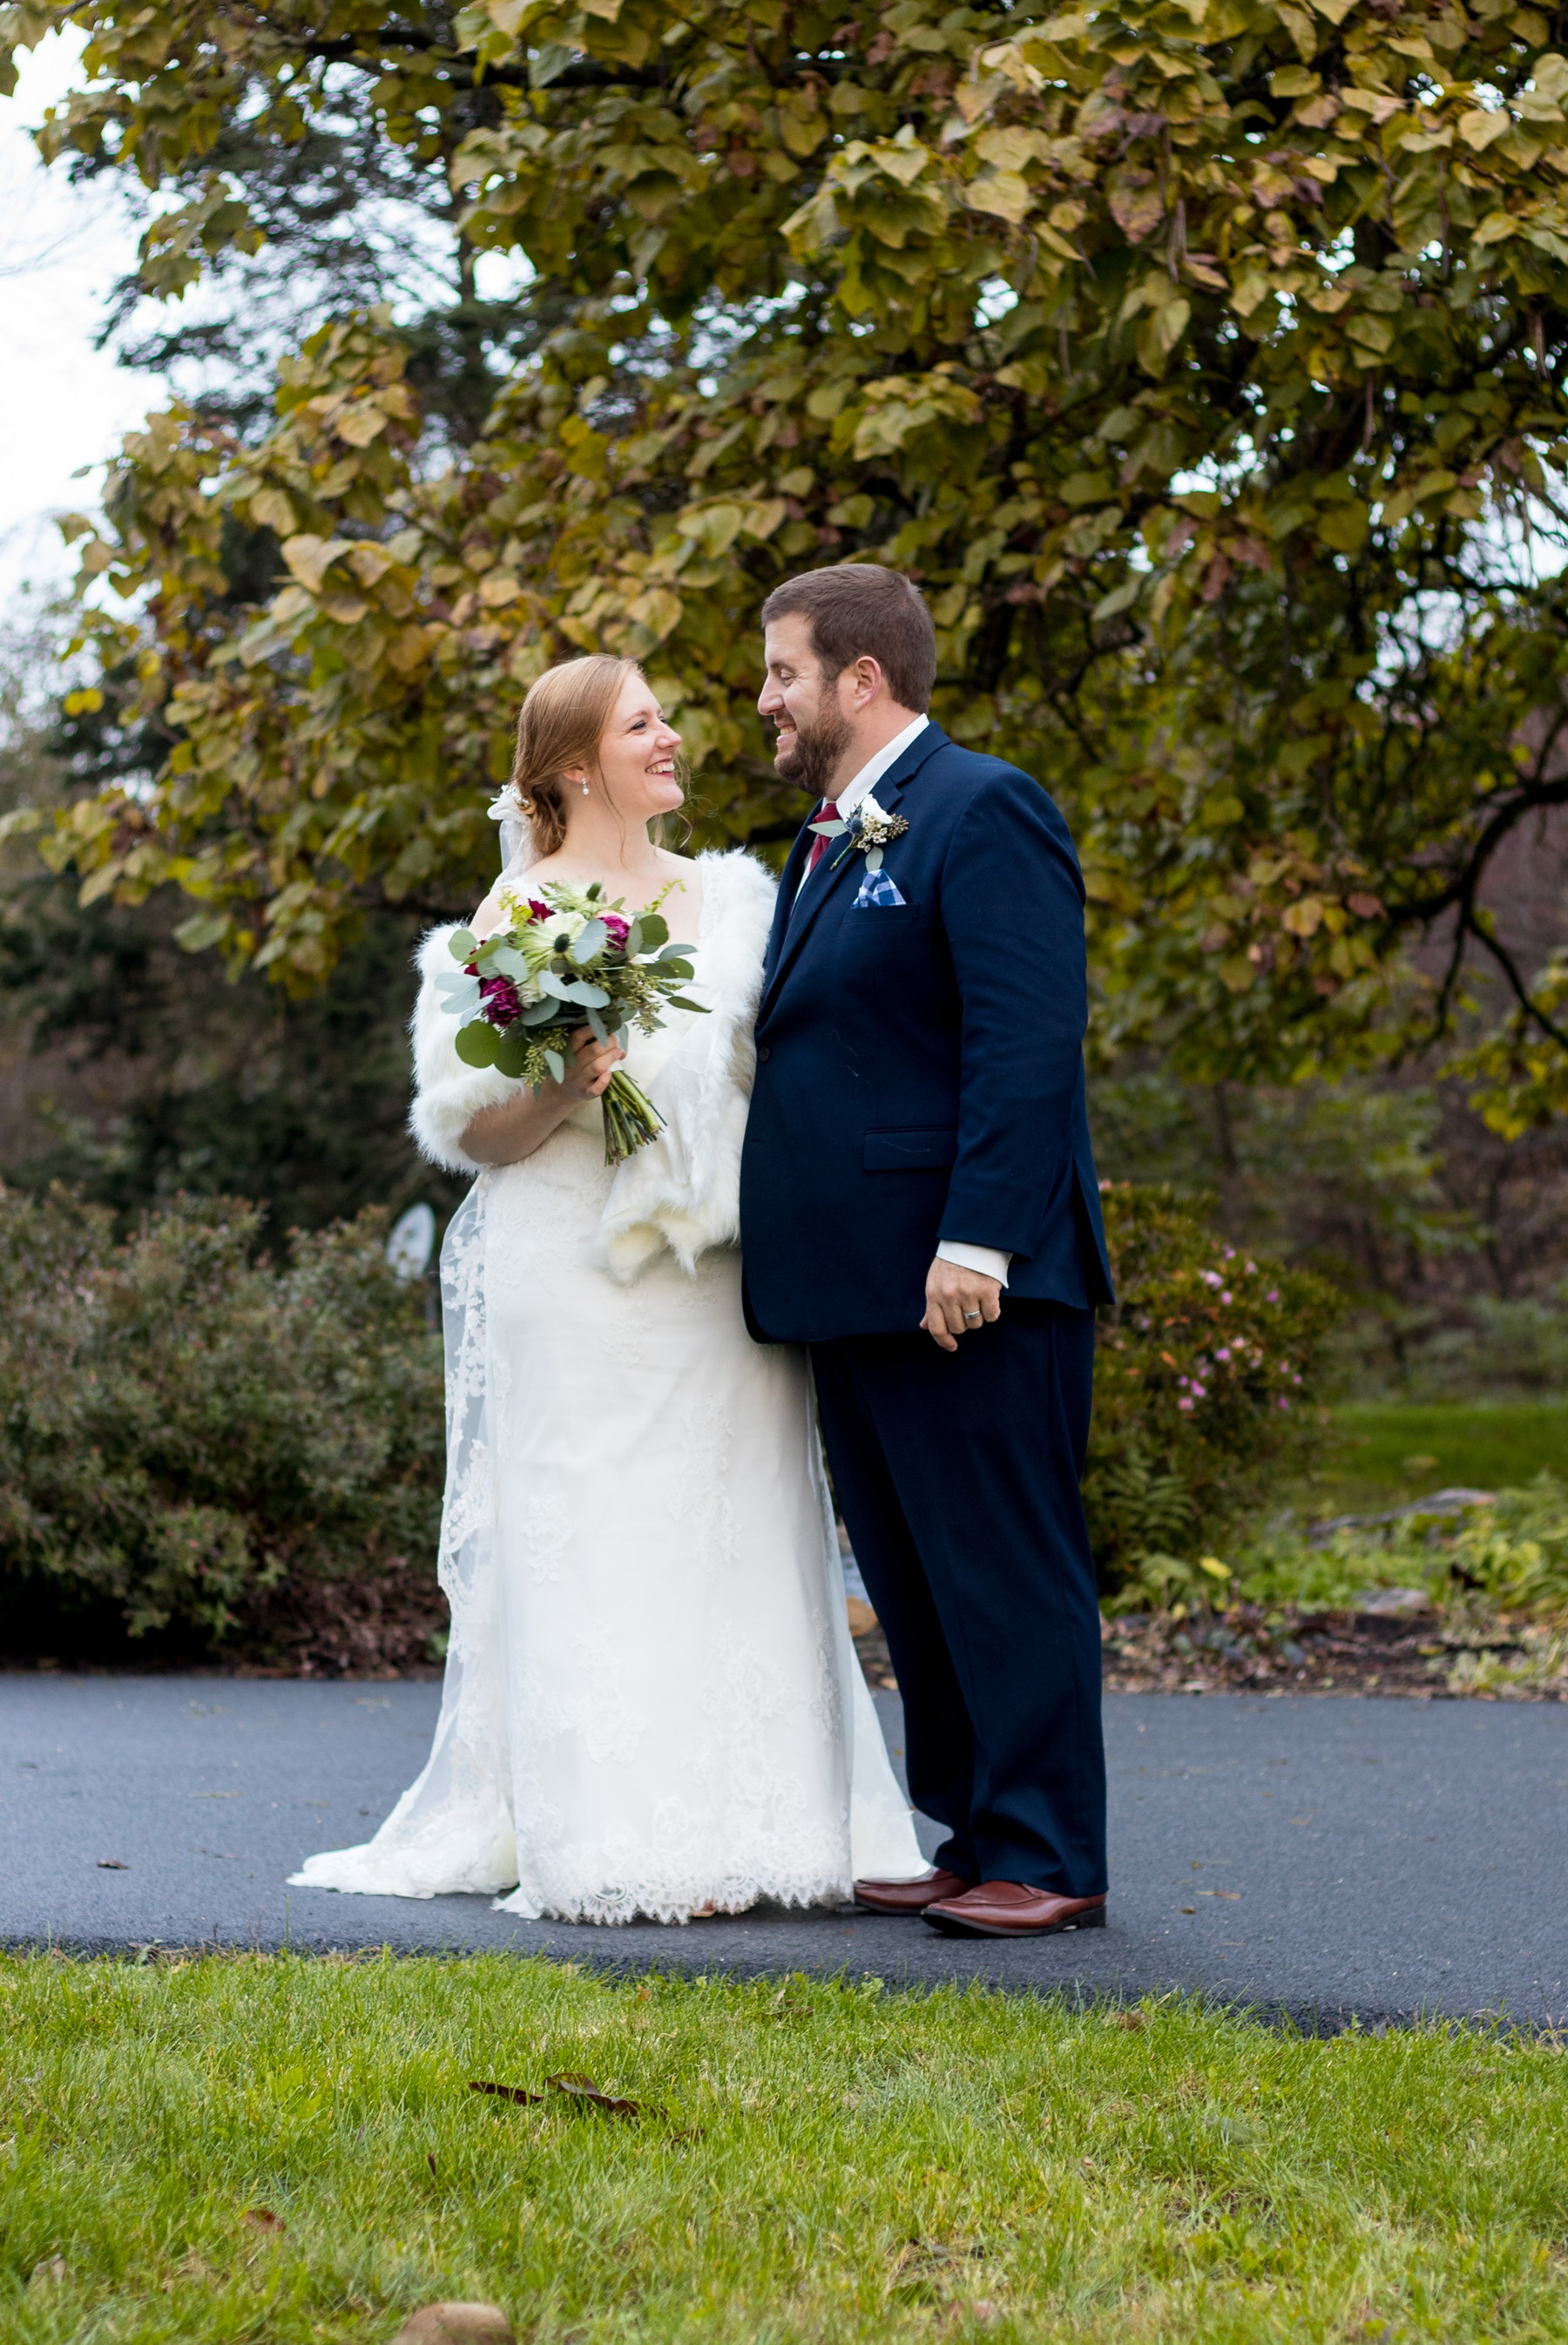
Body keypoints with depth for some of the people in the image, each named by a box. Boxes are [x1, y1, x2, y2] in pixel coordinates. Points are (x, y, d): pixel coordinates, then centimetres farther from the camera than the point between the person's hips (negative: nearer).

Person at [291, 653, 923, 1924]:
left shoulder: (729, 899, 14)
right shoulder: (518, 916, 0)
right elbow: (472, 1128, -3)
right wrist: (562, 1090, -20)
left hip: (720, 1279, 5)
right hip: (578, 1280, -4)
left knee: (733, 1533, 3)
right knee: (593, 1543, -5)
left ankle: (748, 1826, 7)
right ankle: (614, 1847, -2)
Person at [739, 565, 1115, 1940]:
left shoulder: (983, 811, -9)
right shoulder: (830, 843, 20)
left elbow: (1026, 1040, -18)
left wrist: (978, 1243, -23)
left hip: (968, 1285, -10)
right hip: (855, 1286, 10)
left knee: (1006, 1572, -5)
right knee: (913, 1584, 13)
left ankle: (1047, 1860, 0)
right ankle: (972, 1842, 21)